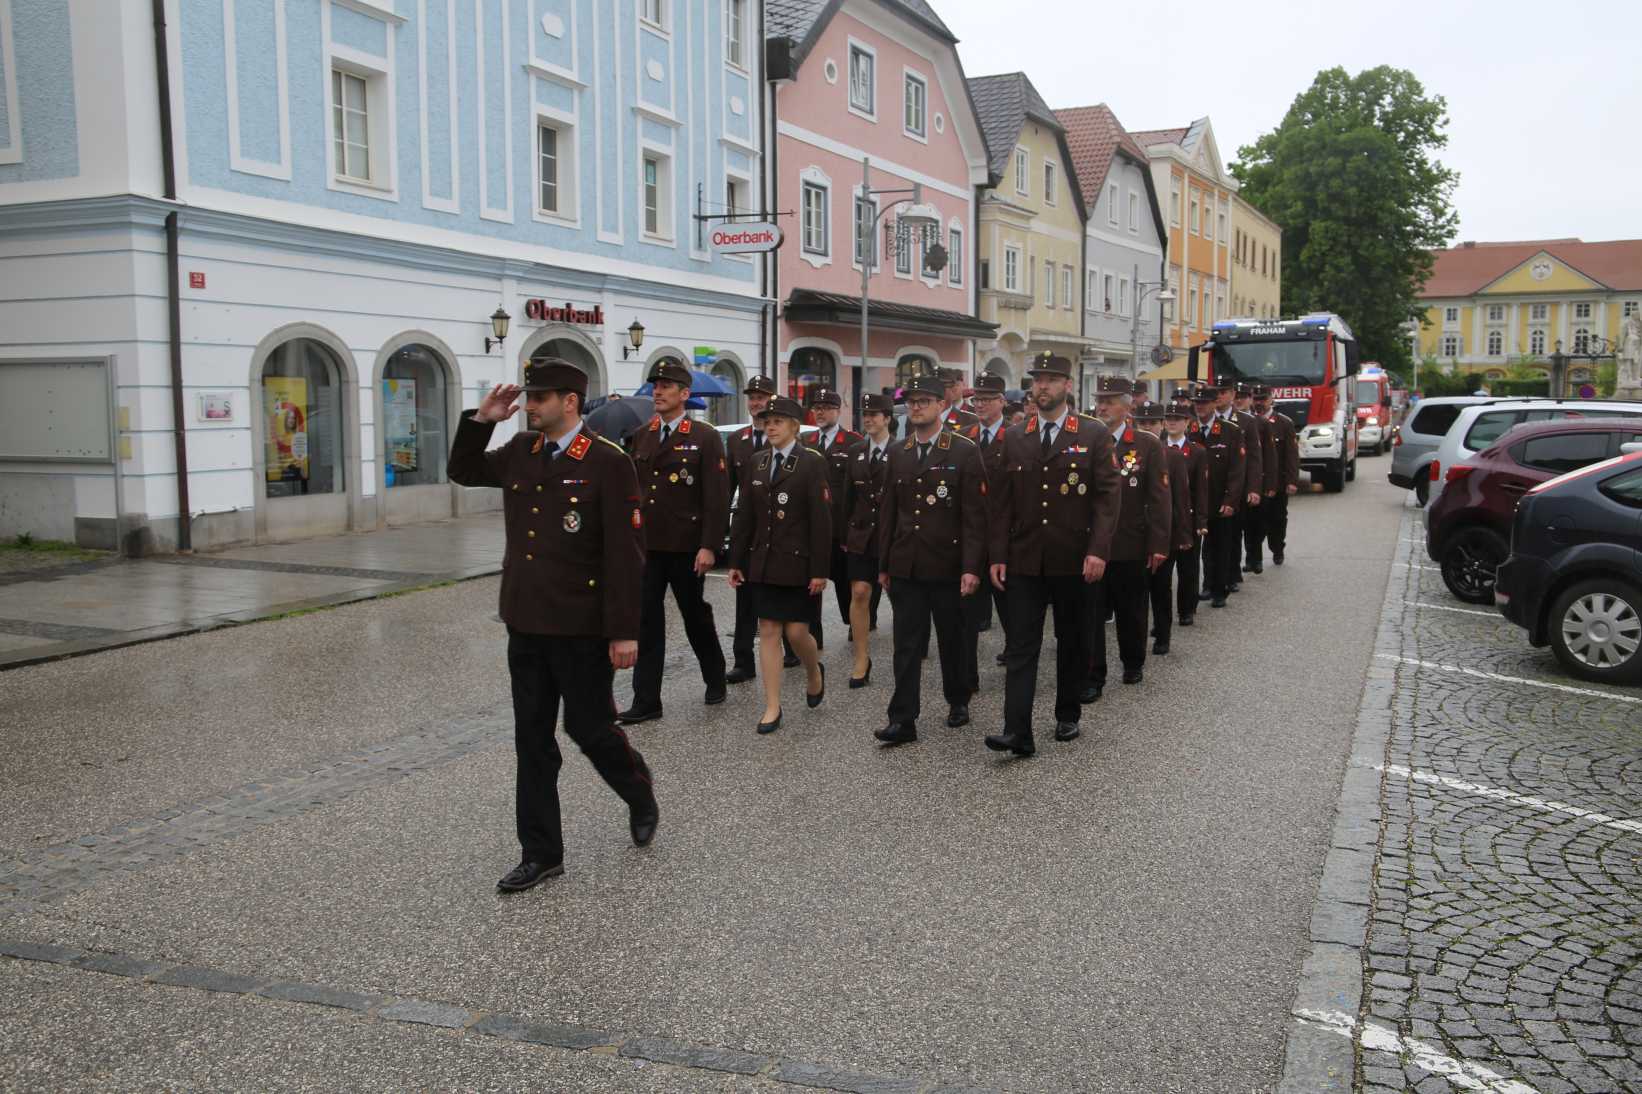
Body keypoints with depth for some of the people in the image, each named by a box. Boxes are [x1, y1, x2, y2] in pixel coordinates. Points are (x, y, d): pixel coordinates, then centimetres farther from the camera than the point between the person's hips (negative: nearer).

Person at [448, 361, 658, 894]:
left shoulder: (608, 462, -13)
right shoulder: (521, 451, 7)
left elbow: (624, 553, -15)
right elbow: (464, 471, 23)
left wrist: (624, 631, -16)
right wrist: (481, 419, 6)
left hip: (582, 630, -6)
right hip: (526, 625, 6)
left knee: (590, 728, 6)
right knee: (532, 741, 9)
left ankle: (640, 795, 36)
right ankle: (540, 854, 20)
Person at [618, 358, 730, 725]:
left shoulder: (706, 438, -6)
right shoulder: (641, 436, 10)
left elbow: (717, 497, -11)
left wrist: (709, 546, -16)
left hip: (686, 549, -4)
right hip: (645, 546, 4)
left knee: (696, 617, 11)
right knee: (645, 621, 2)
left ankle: (715, 678, 34)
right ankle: (646, 701, 6)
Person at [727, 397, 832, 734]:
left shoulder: (812, 463, -7)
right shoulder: (758, 463, 9)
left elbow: (821, 520, -10)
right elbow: (744, 515, 11)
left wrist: (820, 570, -13)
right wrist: (736, 561, 7)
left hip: (797, 563, -5)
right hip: (763, 562, 5)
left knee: (797, 631, -2)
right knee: (768, 632, 4)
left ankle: (814, 672, 31)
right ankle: (772, 707, 11)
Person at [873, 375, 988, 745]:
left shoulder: (965, 451, -5)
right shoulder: (898, 454, 9)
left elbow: (974, 515, -9)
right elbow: (888, 512, 13)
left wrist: (971, 568, -14)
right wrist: (883, 564, 11)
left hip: (947, 565, -3)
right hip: (905, 566, 3)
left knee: (952, 639, 11)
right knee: (907, 644, 2)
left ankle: (958, 701, 31)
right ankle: (902, 720, 4)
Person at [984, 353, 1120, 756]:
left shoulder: (1094, 435, 0)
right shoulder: (1014, 438, 8)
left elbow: (1107, 496, -4)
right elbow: (1002, 501, 8)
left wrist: (1098, 550, -14)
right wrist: (997, 556, 2)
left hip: (1074, 561, -2)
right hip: (1024, 560, 2)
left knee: (1072, 642, 11)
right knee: (1021, 646, -3)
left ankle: (1068, 716, 28)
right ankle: (1017, 731, -5)